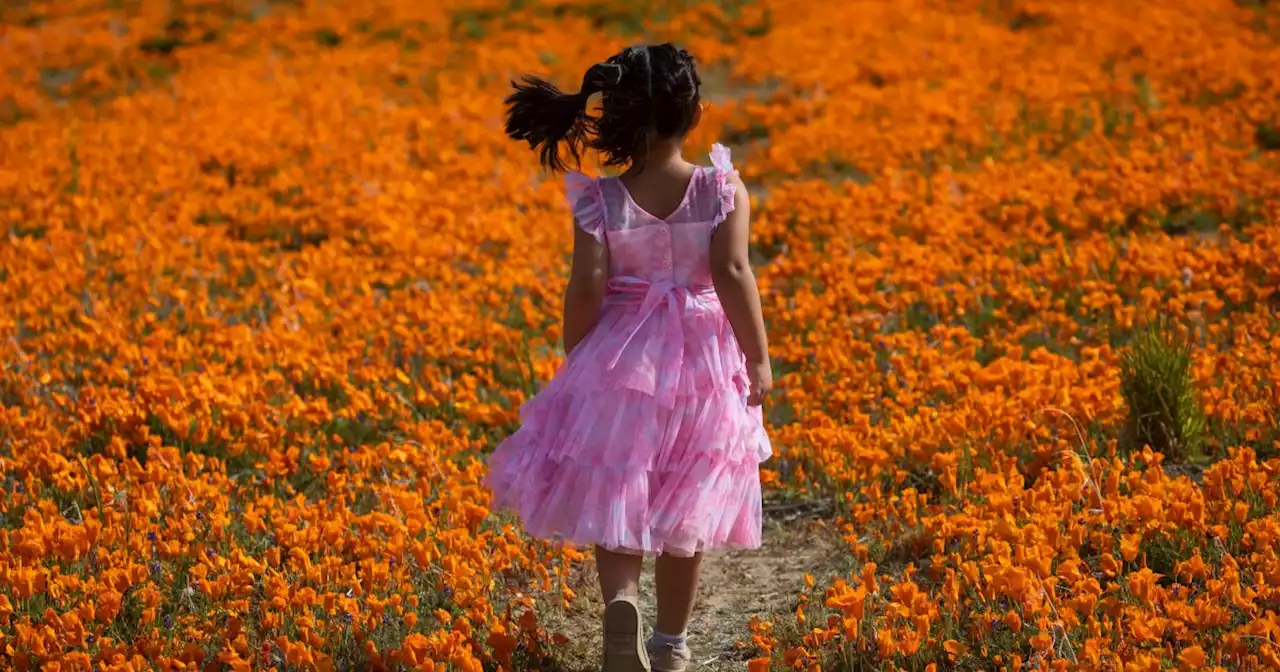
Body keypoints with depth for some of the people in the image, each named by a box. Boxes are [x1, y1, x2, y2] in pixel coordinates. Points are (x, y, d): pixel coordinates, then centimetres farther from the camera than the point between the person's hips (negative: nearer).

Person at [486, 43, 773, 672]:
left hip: (620, 361, 0)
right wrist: (759, 360, -12)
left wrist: (573, 363, 1)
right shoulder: (722, 188, -9)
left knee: (615, 499, 10)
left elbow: (586, 287, -13)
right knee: (683, 508, 15)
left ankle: (620, 599, -19)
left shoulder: (600, 200, -8)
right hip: (704, 362, 1)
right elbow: (733, 273, -18)